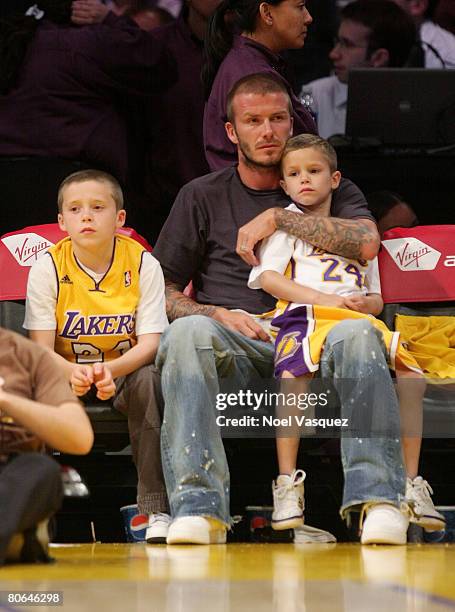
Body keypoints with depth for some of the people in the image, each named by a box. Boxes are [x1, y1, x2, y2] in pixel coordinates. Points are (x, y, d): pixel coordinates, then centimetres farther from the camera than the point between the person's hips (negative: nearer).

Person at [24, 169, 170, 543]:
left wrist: (111, 370, -36)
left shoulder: (143, 264, -10)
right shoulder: (48, 268, -9)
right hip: (67, 374, 1)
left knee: (149, 379, -34)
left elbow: (150, 342, -15)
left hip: (125, 370, 0)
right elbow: (41, 348, -13)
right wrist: (72, 372, -37)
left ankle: (156, 510, -31)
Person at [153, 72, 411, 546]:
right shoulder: (202, 196, 22)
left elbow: (366, 244, -2)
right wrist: (216, 314, -6)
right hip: (233, 344, 0)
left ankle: (379, 499, -43)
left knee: (357, 334, -35)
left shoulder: (332, 190, 22)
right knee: (187, 332, -36)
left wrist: (278, 218, -3)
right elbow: (165, 292, 15)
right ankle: (199, 508, -45)